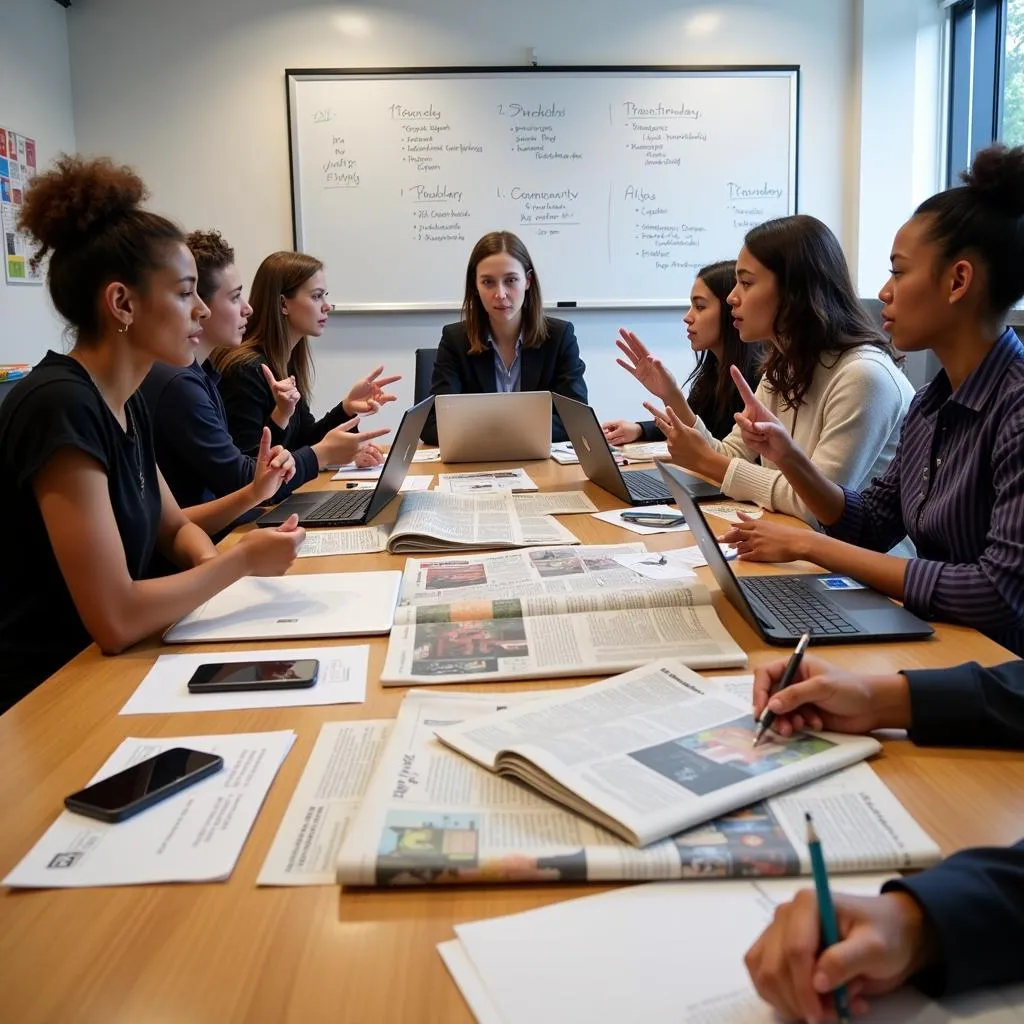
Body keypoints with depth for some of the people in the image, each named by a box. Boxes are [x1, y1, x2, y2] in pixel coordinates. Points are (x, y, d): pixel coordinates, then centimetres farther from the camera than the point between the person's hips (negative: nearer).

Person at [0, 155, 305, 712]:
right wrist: (241, 560, -16)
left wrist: (209, 559, -6)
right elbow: (114, 619, -27)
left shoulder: (125, 401, 4)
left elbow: (172, 527, 16)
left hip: (99, 667, 8)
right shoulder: (60, 407, -24)